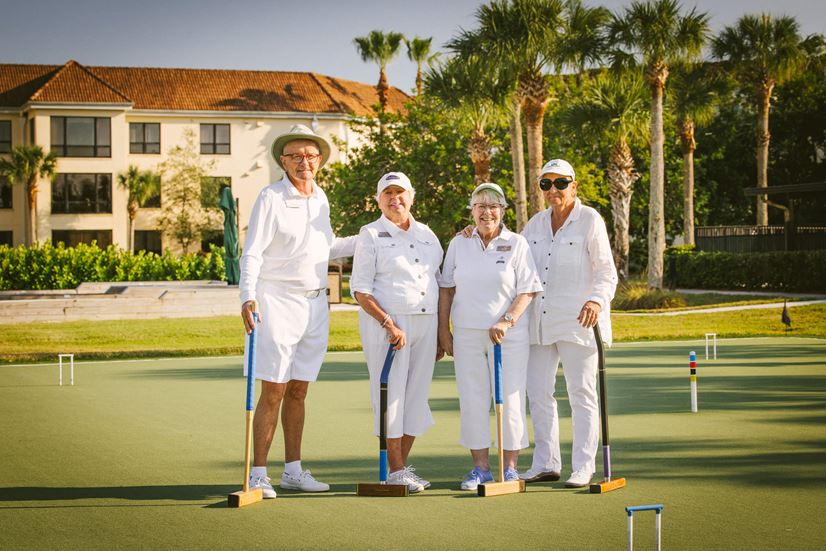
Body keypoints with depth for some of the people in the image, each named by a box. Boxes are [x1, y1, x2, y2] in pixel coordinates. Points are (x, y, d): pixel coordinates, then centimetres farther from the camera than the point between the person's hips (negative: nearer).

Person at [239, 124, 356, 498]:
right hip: (278, 302, -6)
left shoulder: (320, 198, 13)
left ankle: (293, 470, 17)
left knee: (298, 392, 11)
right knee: (273, 392, -7)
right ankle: (258, 474, -2)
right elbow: (252, 253, -13)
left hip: (315, 304, 6)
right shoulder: (271, 198, -8)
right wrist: (248, 298, -27)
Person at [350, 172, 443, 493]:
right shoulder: (371, 236, -1)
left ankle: (402, 466, 13)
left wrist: (441, 333, 13)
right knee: (391, 394, -6)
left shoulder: (427, 235, 15)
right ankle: (395, 471, -2)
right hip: (386, 324, -5)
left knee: (416, 395, 5)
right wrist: (388, 324, -17)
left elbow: (439, 283, 19)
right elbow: (360, 289, -7)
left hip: (426, 322, 5)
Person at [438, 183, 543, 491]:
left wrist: (506, 321, -15)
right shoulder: (458, 244, 8)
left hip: (509, 335, -2)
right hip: (467, 335, 2)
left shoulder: (516, 244, 0)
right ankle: (480, 468, 9)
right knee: (472, 401, 2)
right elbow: (446, 289, 12)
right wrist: (443, 330, 7)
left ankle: (510, 467, 7)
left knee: (510, 399, -2)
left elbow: (527, 291, -4)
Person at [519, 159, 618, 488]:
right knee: (538, 393, 5)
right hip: (539, 322, 6)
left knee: (581, 393, -1)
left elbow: (607, 272, -6)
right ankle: (546, 464, 14)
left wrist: (597, 300, -25)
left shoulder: (590, 220, -3)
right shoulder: (536, 223, 14)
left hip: (577, 321, -6)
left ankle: (583, 467, 4)